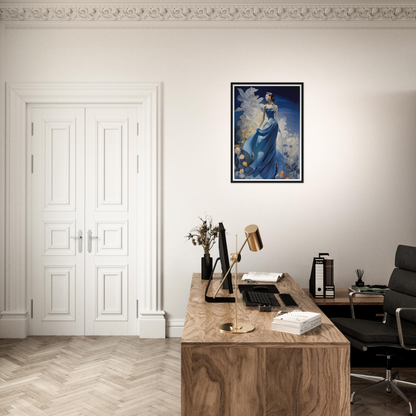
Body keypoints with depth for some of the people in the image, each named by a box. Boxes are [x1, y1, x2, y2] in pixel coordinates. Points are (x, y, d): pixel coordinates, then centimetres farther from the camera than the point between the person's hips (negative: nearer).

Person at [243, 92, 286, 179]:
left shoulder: (275, 106, 11)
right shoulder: (265, 106, 5)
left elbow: (276, 117, 15)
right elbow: (263, 118, 5)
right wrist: (260, 126, -1)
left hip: (275, 124, 2)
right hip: (269, 124, -2)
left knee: (271, 144, 3)